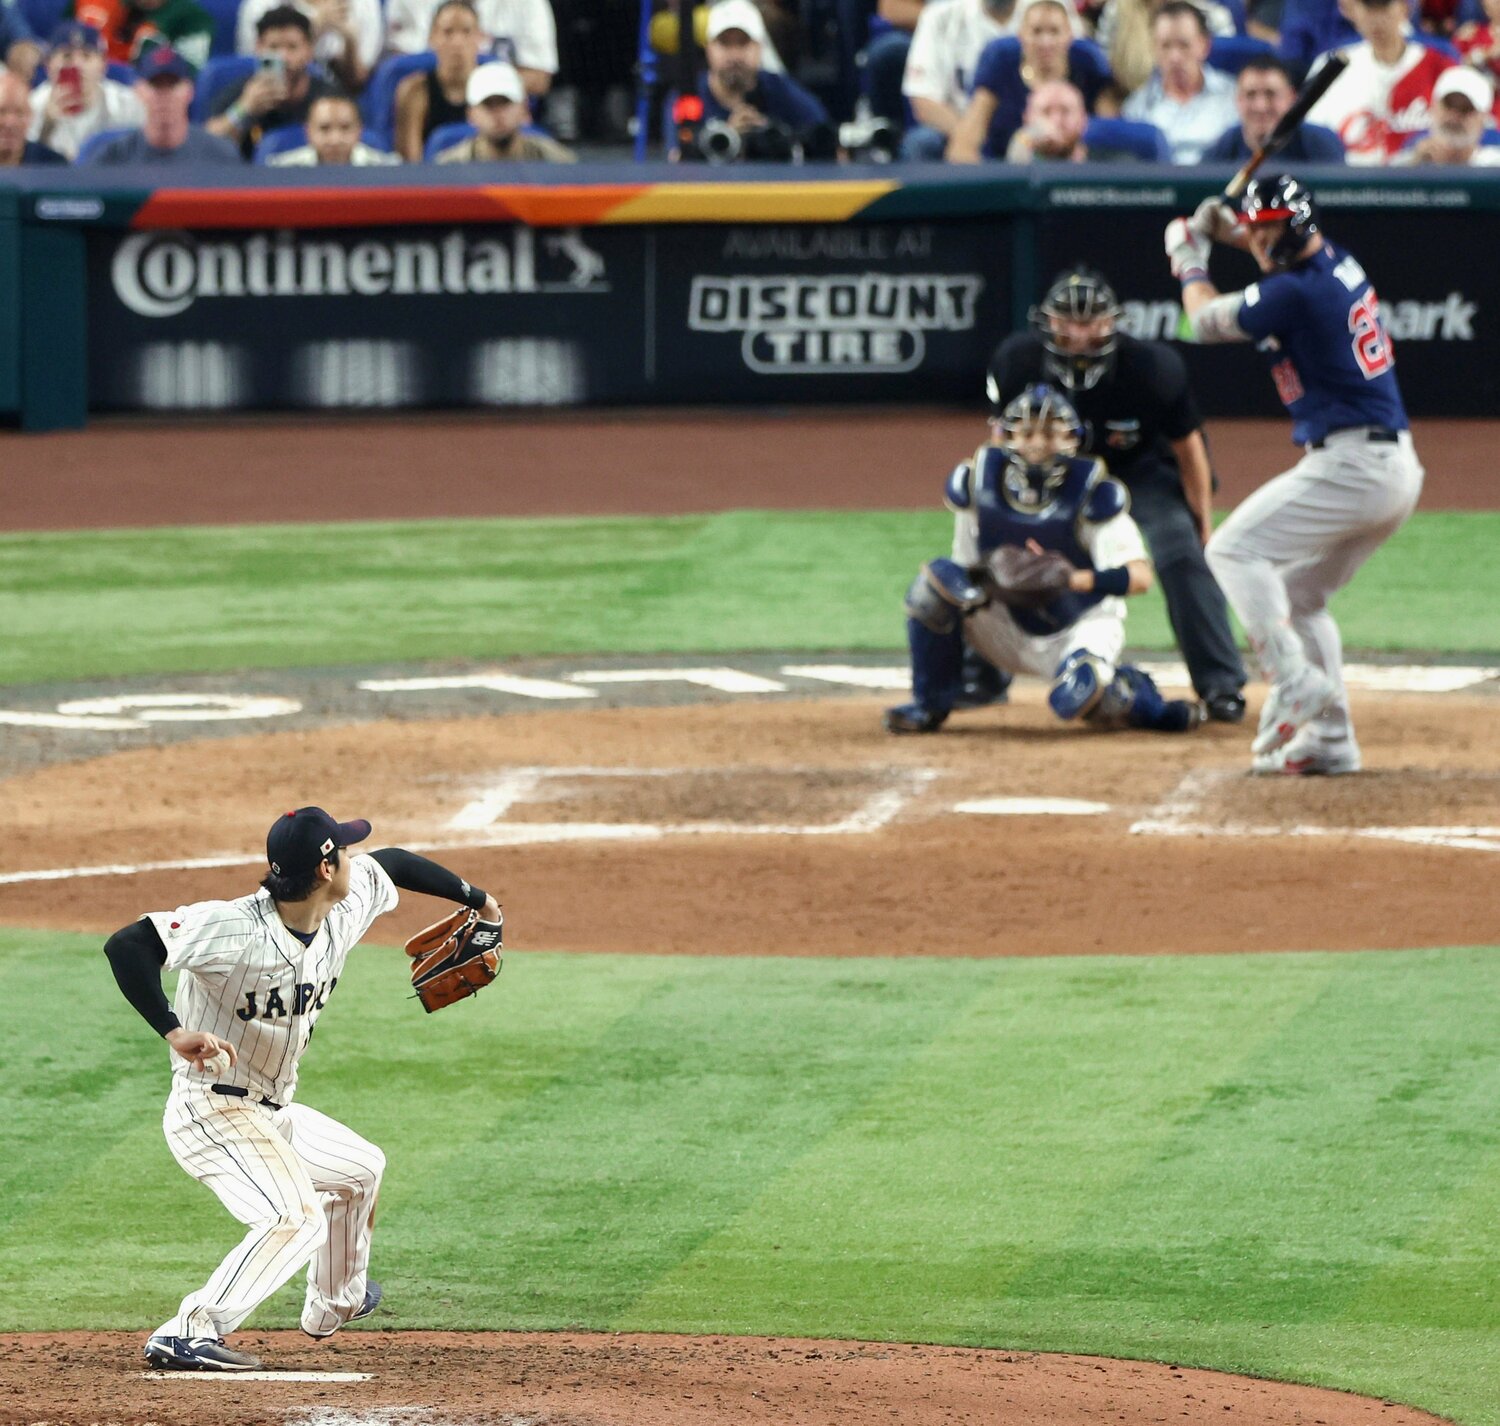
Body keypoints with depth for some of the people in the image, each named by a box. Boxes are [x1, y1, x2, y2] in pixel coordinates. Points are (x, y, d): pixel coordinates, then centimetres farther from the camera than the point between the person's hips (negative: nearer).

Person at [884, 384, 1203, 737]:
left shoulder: (1094, 493, -19)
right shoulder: (976, 483, -9)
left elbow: (1140, 576, -26)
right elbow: (966, 566, -1)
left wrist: (1074, 579, -42)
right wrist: (992, 577, -26)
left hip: (1083, 625, -4)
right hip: (1009, 629, 4)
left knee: (1075, 699, -36)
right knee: (937, 580, -22)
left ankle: (1130, 692, 3)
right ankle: (930, 705, -6)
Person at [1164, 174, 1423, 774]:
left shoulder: (1295, 292, -16)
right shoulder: (1341, 265, 11)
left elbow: (1207, 320, 0)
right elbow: (1294, 252, 38)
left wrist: (1190, 259, 17)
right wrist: (1228, 231, 24)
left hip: (1350, 468, -10)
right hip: (1398, 470, 10)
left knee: (1235, 550, -10)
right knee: (1299, 594, 19)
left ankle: (1296, 681, -20)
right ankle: (1330, 738, 17)